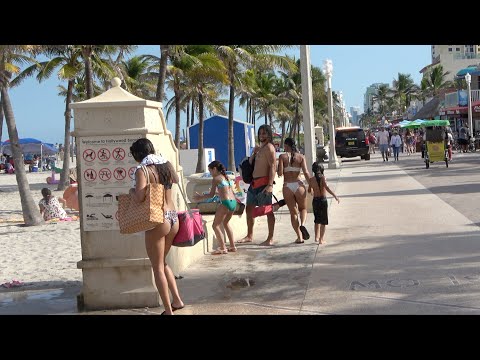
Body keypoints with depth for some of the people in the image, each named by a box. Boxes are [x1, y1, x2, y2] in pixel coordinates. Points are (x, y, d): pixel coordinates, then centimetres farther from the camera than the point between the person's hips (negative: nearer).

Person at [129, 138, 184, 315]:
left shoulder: (142, 170, -13)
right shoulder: (167, 165, 7)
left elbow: (140, 197, -25)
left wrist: (132, 190, -5)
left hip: (157, 220, -7)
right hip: (173, 218, 7)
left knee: (157, 267, 6)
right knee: (162, 262, 23)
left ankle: (168, 310, 9)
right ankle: (177, 300, 18)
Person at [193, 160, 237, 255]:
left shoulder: (215, 179, -2)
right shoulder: (227, 177, 19)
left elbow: (211, 195, -3)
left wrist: (200, 197, 8)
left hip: (225, 203, -8)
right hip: (233, 202, 8)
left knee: (216, 225, 2)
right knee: (225, 223, 27)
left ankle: (223, 248, -5)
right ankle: (232, 246, 28)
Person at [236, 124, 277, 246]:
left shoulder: (269, 147, -9)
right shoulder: (260, 148, 20)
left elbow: (273, 166, -18)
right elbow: (250, 162, 24)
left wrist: (270, 185, -26)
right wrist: (254, 152, 7)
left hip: (263, 183, -10)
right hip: (254, 182, 10)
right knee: (249, 208, 14)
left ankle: (270, 239, -4)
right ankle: (249, 236, 25)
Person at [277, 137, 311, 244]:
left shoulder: (282, 157, -2)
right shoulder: (301, 157, 1)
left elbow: (280, 173, -9)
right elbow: (306, 172, -8)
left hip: (287, 186, 0)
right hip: (299, 185, 0)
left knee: (293, 212, 11)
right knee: (303, 209, 20)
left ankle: (299, 237, 4)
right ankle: (302, 225, -11)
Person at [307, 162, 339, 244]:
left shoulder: (311, 179, -1)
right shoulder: (322, 178, -11)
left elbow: (309, 191, 11)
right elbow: (326, 187, -25)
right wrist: (335, 196, -25)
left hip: (315, 201, 3)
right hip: (323, 200, -3)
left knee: (317, 220, 22)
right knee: (323, 221, 7)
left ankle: (317, 237, 25)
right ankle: (321, 239, 6)